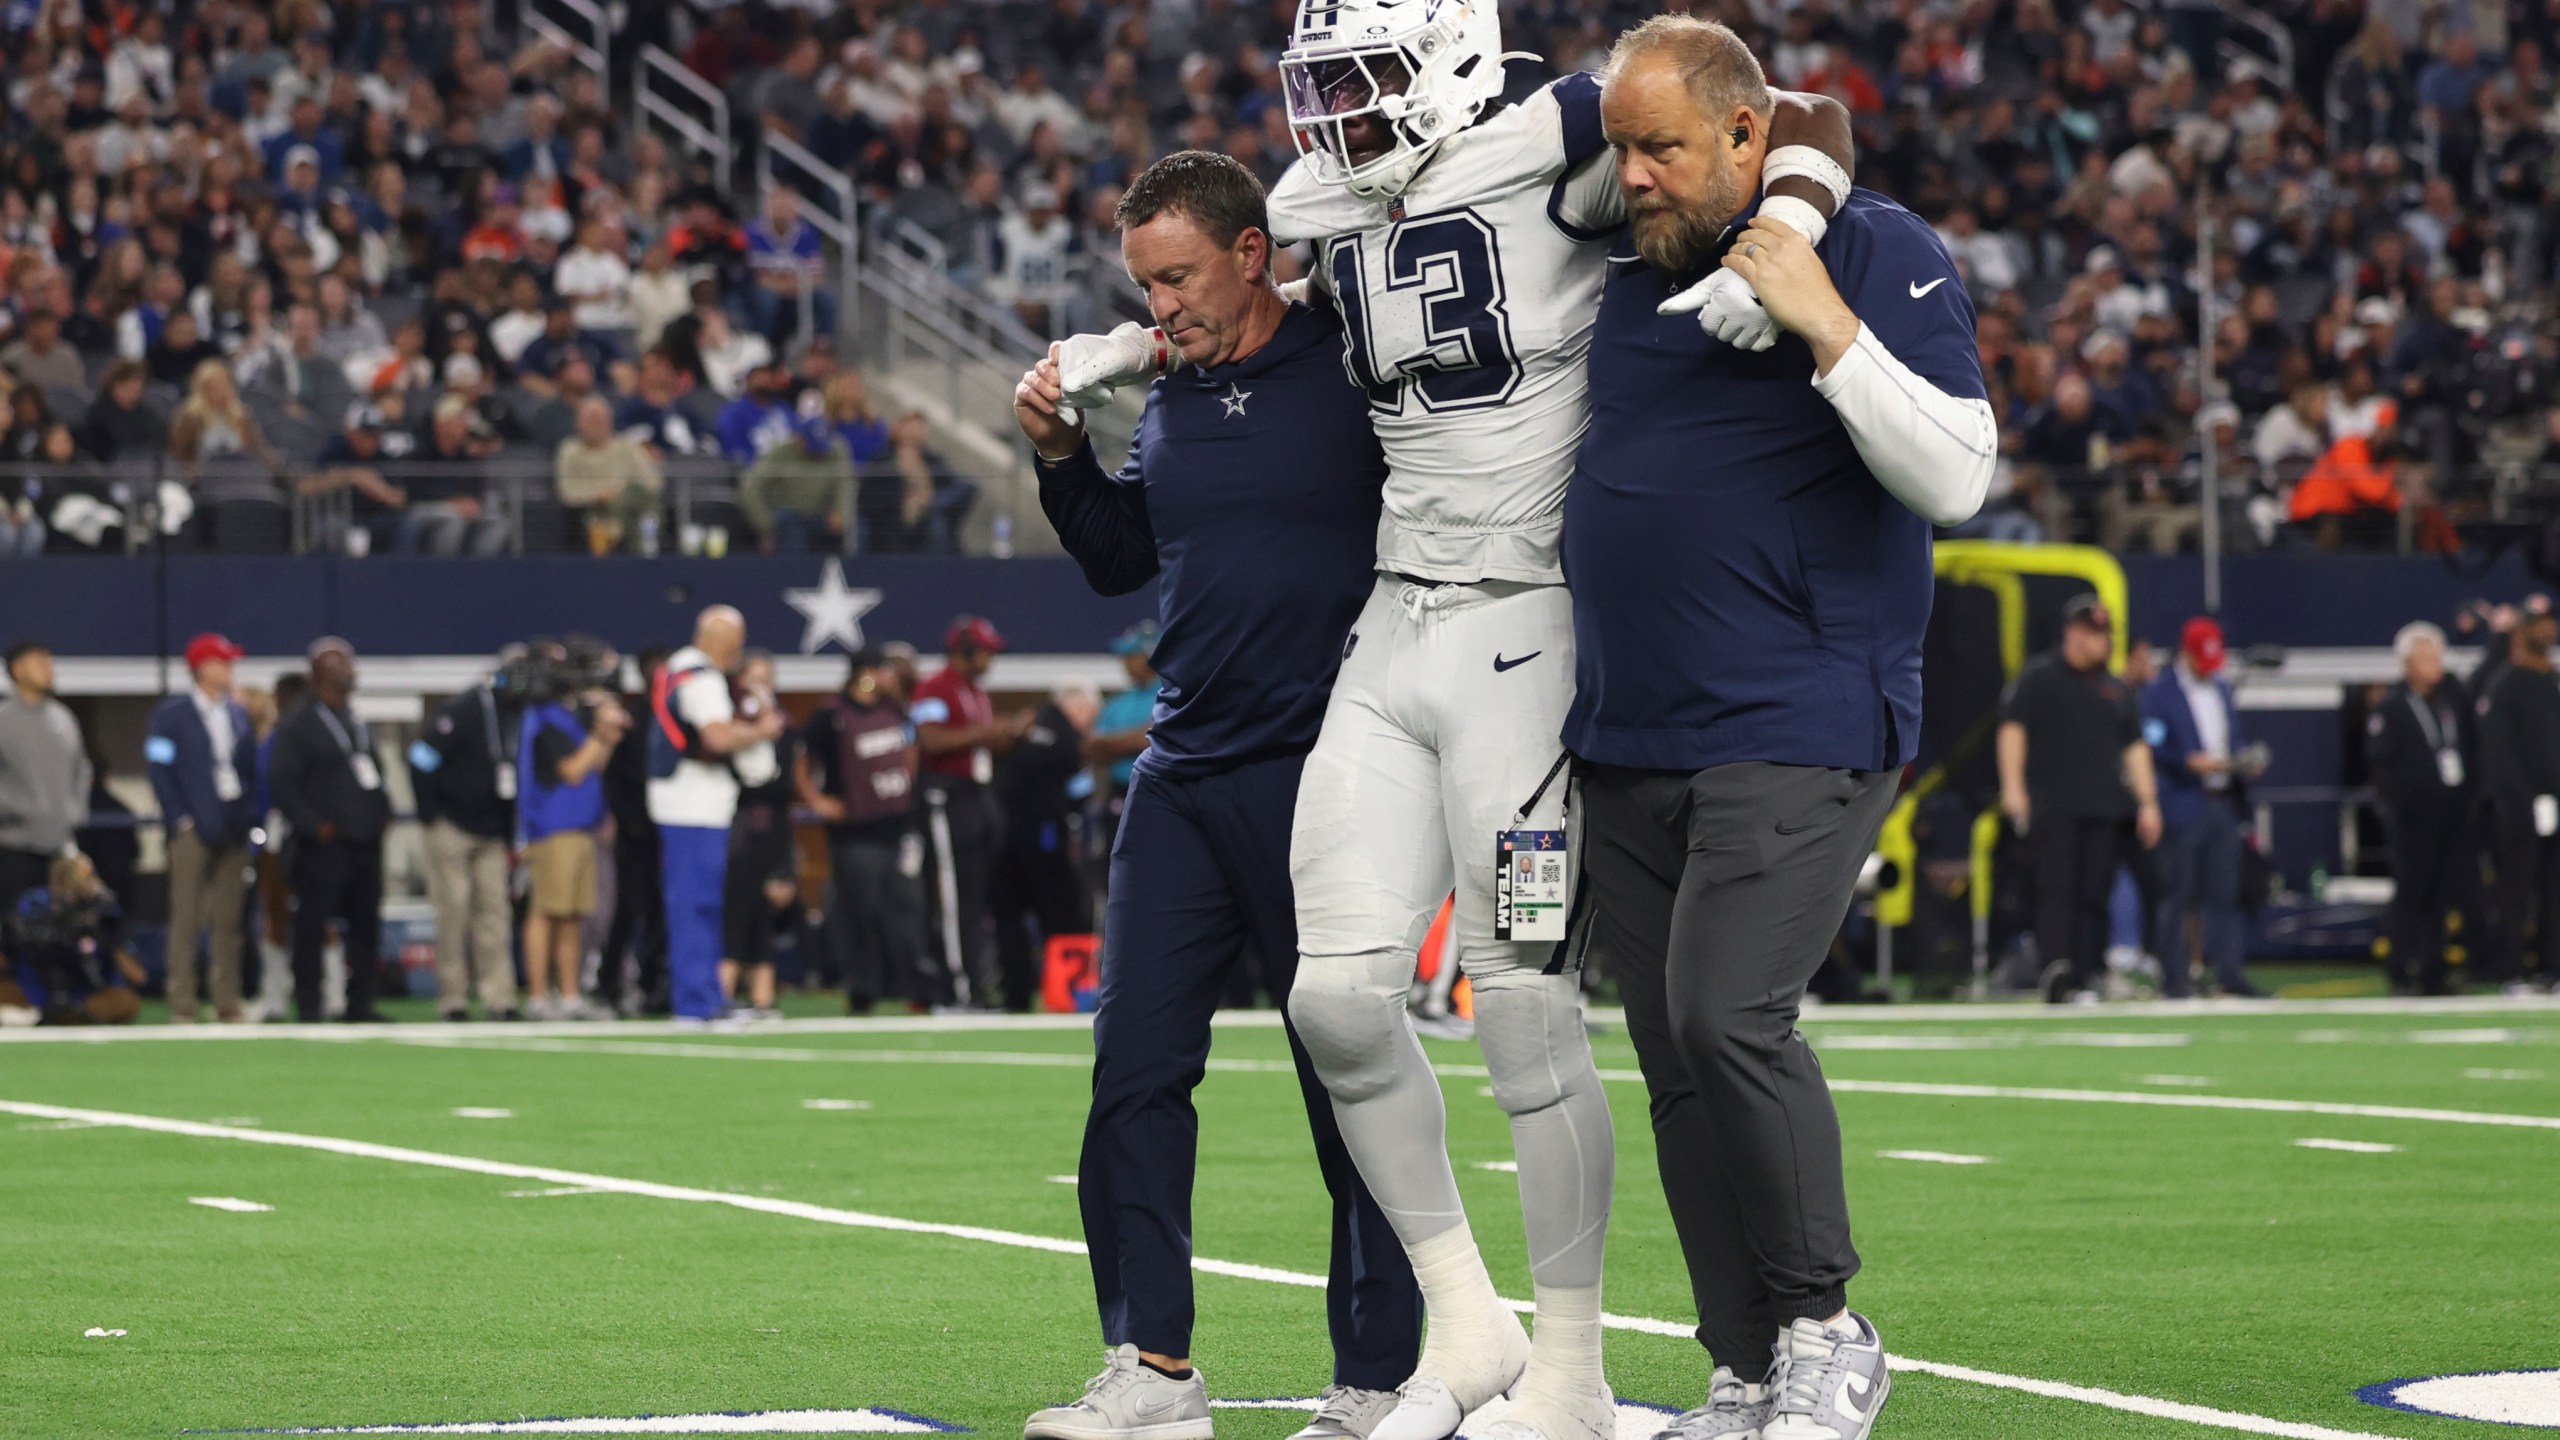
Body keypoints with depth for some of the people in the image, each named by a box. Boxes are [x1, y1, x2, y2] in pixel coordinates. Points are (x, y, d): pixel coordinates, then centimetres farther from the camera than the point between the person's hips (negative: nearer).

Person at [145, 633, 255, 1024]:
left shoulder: (238, 713, 16)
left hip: (232, 829, 5)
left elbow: (251, 768, 15)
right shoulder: (170, 714, 1)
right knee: (186, 919, -5)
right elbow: (161, 770, -4)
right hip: (193, 830, -5)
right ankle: (182, 1004, -4)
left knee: (228, 922, 4)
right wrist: (180, 819, -11)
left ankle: (227, 1003, 7)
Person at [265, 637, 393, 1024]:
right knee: (313, 924, -6)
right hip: (324, 844, -7)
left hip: (365, 843, 7)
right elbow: (281, 780, -10)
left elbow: (375, 771, 27)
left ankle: (360, 1003, 12)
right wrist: (313, 825, -15)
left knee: (366, 923, 6)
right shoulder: (298, 726, -4)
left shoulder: (360, 723, 19)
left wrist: (382, 812, 11)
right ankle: (308, 1004, -2)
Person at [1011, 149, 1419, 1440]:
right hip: (1184, 775, 6)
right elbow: (1119, 561, 24)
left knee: (1353, 1085, -1)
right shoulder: (1170, 399, 12)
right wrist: (1064, 456, 10)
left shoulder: (1354, 375, -7)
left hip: (1320, 779, -6)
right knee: (1136, 1070, 2)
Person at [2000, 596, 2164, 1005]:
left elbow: (2134, 746, 23)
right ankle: (2056, 967, -28)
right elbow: (2012, 727, 0)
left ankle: (2084, 979, 3)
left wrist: (2147, 802, 15)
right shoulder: (2039, 677, 6)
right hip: (2052, 807, -5)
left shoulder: (2115, 688, 21)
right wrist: (2013, 786, -12)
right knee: (2056, 888, -16)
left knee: (2093, 895, 1)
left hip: (2104, 809, 5)